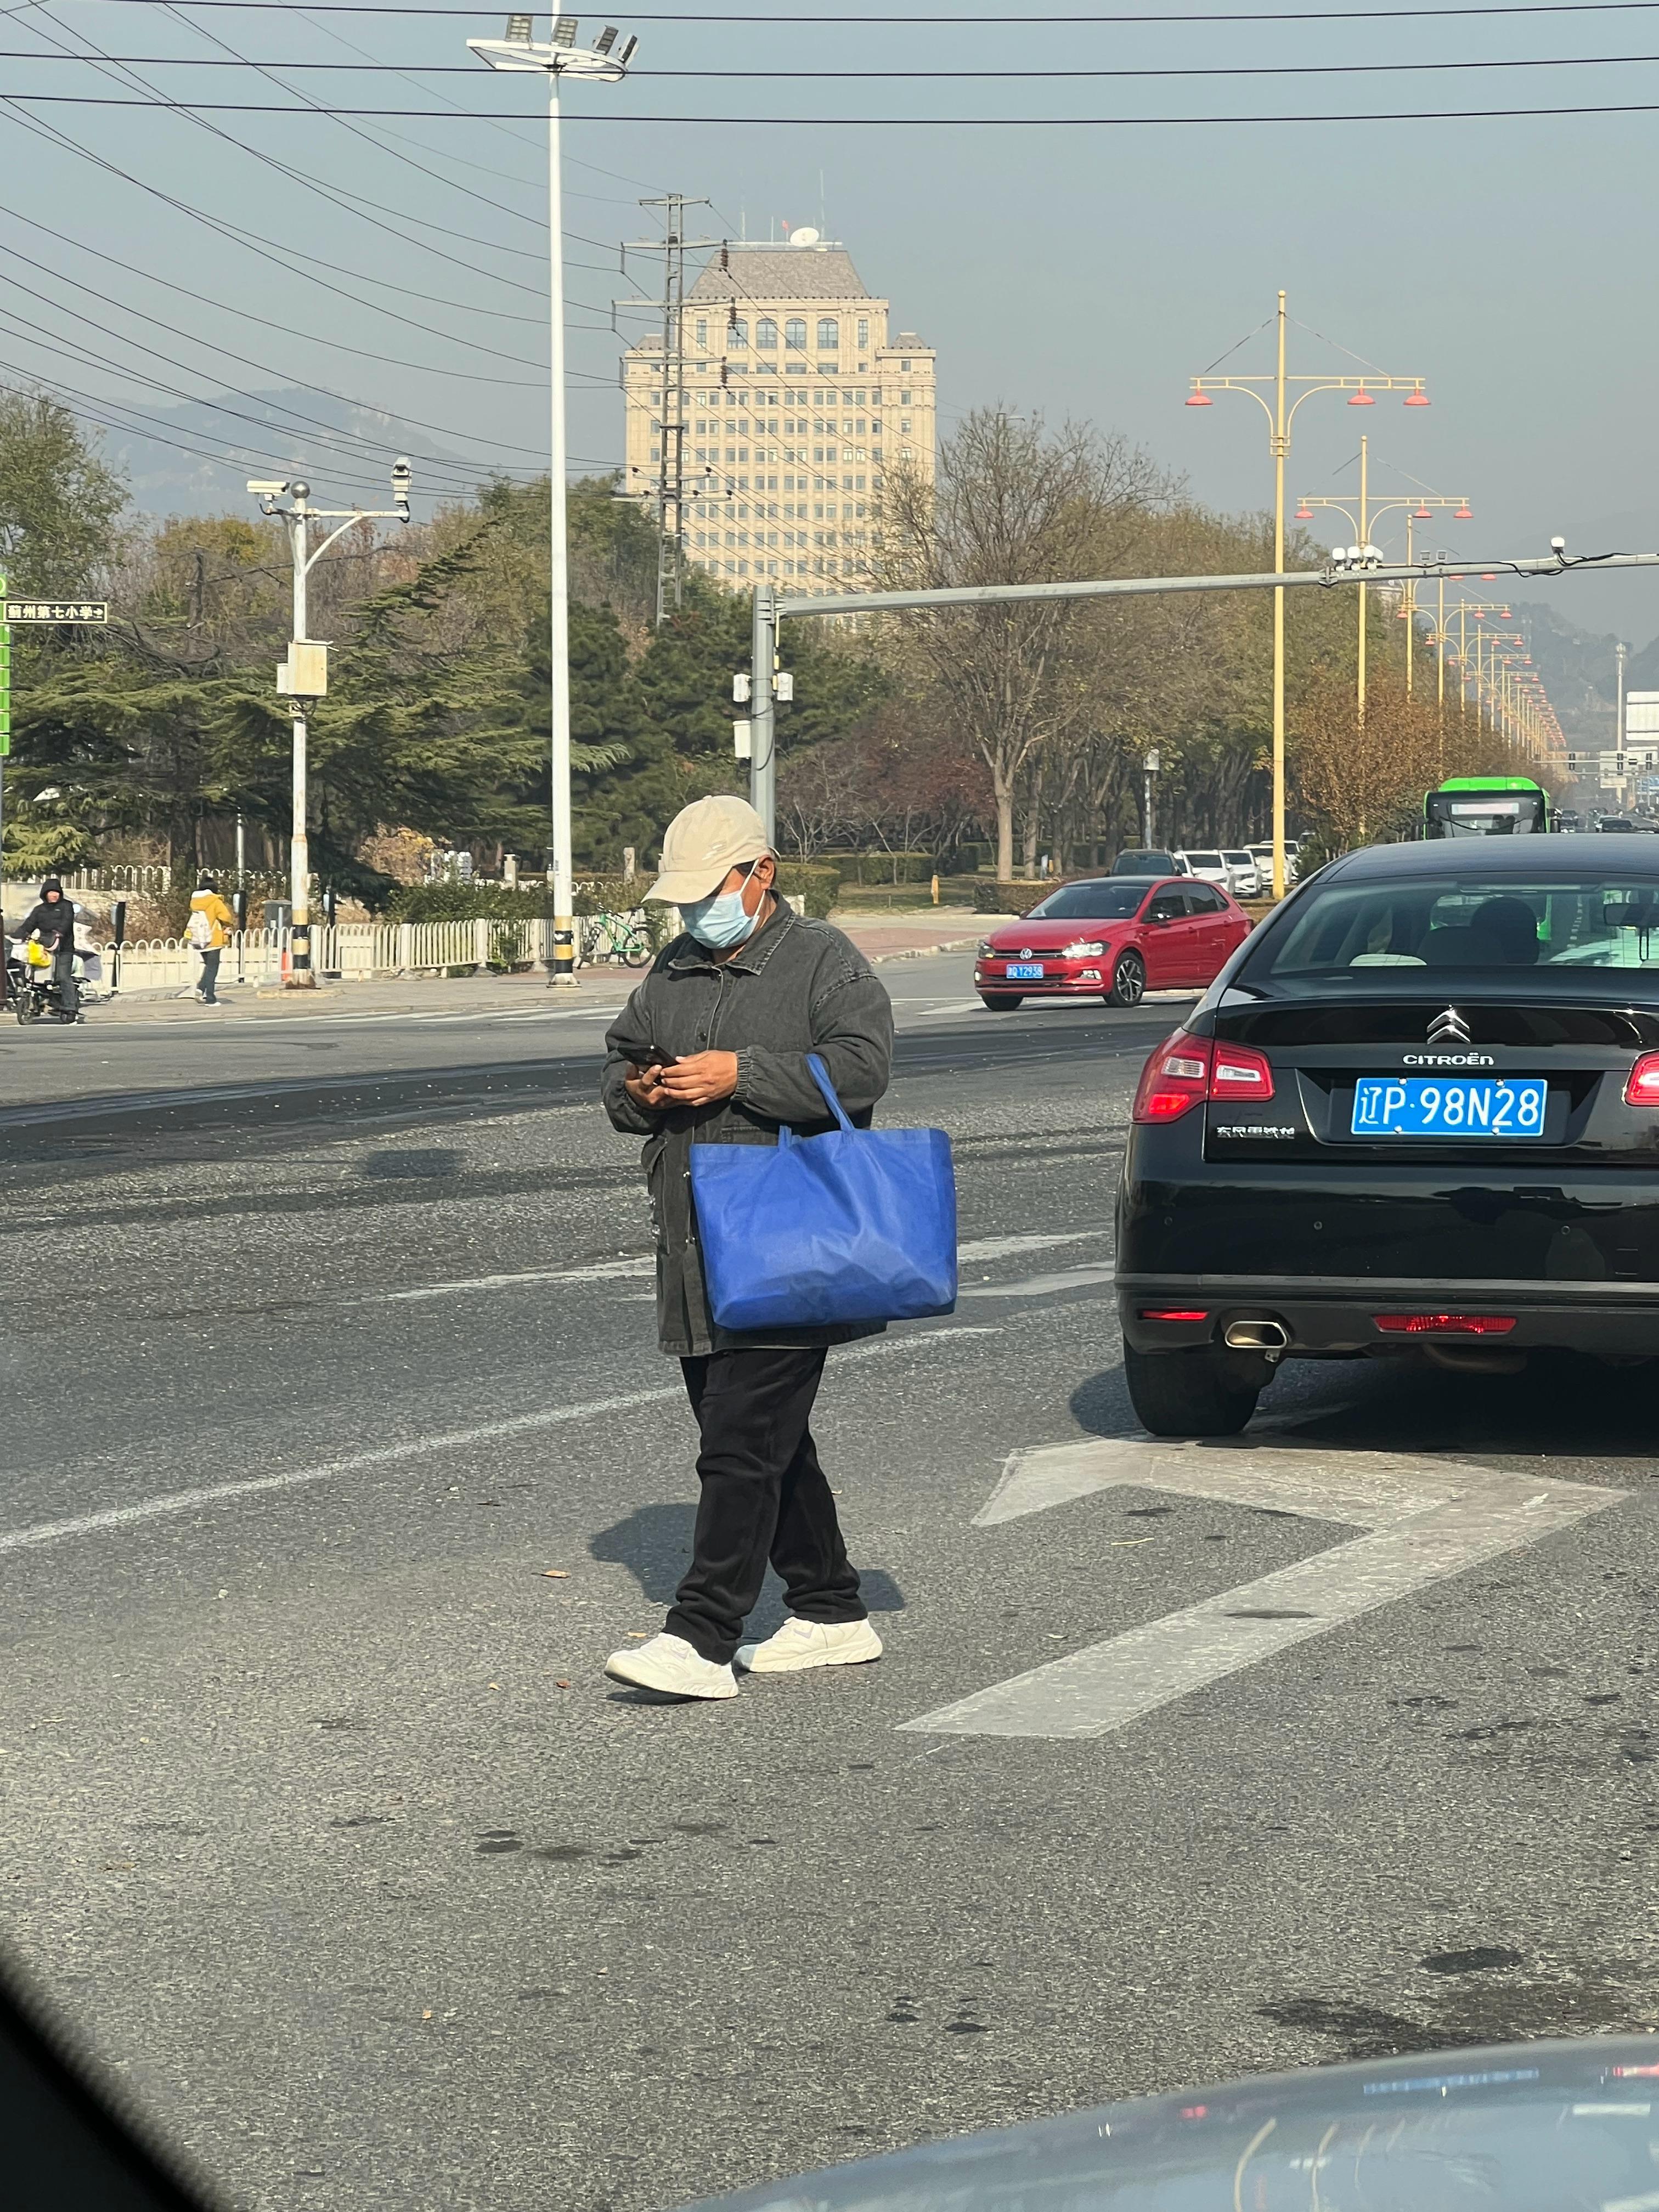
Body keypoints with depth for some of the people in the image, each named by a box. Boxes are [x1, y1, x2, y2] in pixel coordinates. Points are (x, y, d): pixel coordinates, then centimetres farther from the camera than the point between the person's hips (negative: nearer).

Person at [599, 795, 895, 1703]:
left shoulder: (826, 962, -3)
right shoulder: (673, 972, 18)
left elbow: (861, 1068, -16)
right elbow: (617, 1061, 23)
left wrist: (740, 1076, -20)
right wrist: (636, 1091, -1)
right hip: (695, 1258, 8)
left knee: (743, 1445, -13)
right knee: (769, 1443, 13)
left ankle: (702, 1641, -16)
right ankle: (833, 1617, 24)